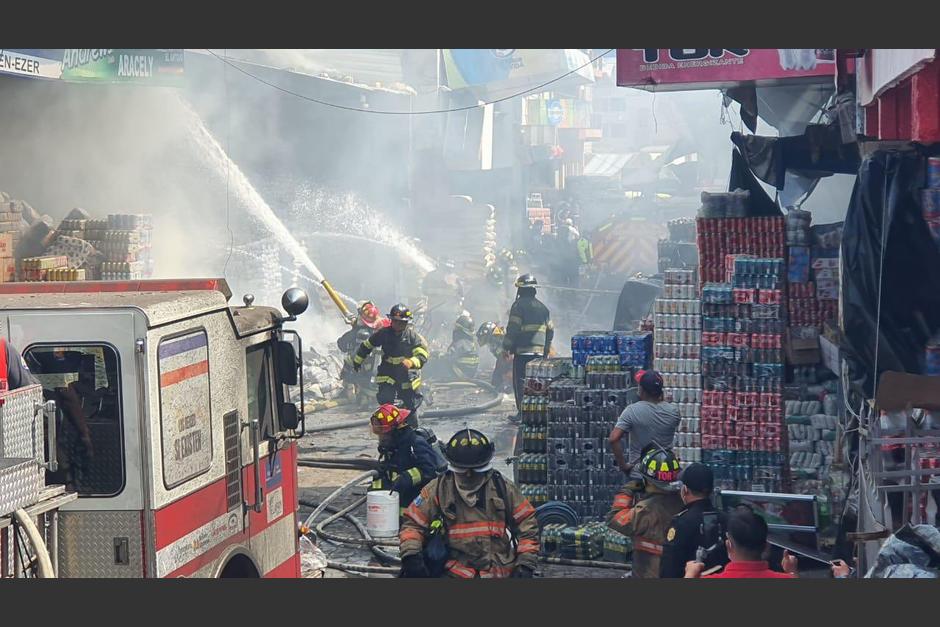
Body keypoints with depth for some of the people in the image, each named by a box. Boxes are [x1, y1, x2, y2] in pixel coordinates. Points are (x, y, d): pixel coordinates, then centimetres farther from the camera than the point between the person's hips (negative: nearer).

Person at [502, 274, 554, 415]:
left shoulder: (518, 305, -6)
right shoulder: (542, 307, 16)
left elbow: (513, 329, -12)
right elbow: (550, 330, 17)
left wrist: (506, 347, -5)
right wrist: (546, 348, 24)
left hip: (522, 351, -6)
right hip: (539, 352, 7)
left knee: (520, 382, -4)